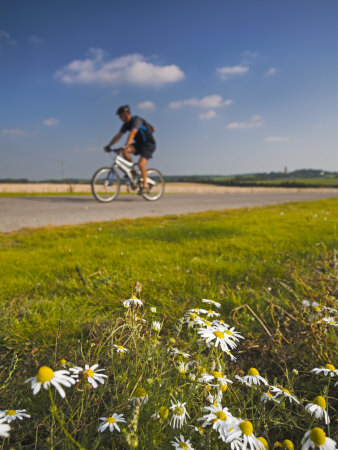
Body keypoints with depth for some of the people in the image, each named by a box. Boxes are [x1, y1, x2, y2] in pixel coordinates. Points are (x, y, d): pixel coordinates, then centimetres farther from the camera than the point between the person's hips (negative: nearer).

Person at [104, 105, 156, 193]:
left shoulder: (136, 120, -20)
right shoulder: (126, 124, 3)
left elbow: (132, 133, -36)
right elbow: (118, 135, 0)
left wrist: (126, 145, -48)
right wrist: (108, 146, -8)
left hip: (149, 144, -7)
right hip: (139, 144, 7)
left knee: (141, 163, -25)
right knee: (124, 151, -20)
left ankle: (145, 185, -11)